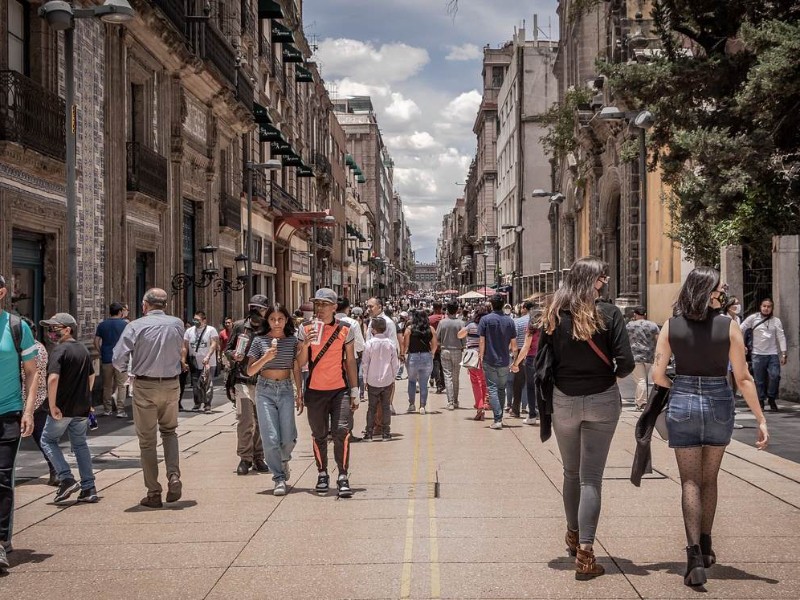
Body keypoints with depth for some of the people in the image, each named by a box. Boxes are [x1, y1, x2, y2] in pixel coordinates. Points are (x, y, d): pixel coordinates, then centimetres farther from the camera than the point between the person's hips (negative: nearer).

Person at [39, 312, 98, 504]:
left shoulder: (59, 350, -14)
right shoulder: (83, 349, 11)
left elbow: (53, 378, -25)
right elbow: (91, 376, 23)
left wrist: (52, 405, -20)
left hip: (63, 408, -7)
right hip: (82, 407, 7)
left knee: (48, 440, 11)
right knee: (80, 444, 16)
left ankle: (66, 479, -3)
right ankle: (88, 488, 12)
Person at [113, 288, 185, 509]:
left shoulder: (135, 326, -10)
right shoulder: (177, 324, -1)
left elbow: (118, 360, -12)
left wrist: (127, 369, 8)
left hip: (144, 386, -2)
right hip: (171, 385, 3)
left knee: (147, 440, 8)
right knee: (169, 431, 22)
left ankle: (154, 493, 12)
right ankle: (174, 476, 2)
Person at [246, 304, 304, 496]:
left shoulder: (292, 340, 7)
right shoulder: (260, 340, 2)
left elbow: (296, 369, 12)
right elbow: (250, 371, -1)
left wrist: (300, 394, 9)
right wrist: (266, 357, -17)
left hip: (286, 389, 1)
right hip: (265, 390, -1)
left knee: (288, 438, -2)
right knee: (270, 437, -7)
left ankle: (284, 460, 32)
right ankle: (279, 478, 4)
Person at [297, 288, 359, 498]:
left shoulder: (344, 331, 2)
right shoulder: (306, 330, 3)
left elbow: (350, 362, 8)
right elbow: (301, 363, 1)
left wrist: (355, 391, 8)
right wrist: (305, 344, -18)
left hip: (339, 390, -1)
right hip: (315, 391, 1)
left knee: (342, 431, -14)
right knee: (319, 435, 10)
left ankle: (343, 477, -9)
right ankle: (322, 474, 25)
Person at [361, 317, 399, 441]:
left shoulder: (369, 343, -10)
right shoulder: (390, 343, -4)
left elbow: (365, 363, -5)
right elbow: (395, 364, 1)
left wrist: (366, 379, 5)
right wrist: (392, 377, 13)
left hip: (373, 381, -1)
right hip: (387, 380, 1)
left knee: (372, 407, 8)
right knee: (386, 407, 8)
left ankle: (369, 433, 8)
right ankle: (386, 433, 9)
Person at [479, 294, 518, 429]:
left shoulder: (485, 319, -7)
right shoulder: (509, 320, 2)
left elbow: (482, 341, -8)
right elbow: (514, 344, 5)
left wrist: (480, 357, -1)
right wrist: (512, 354, 21)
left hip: (489, 360, -3)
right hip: (504, 361, 3)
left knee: (493, 389, -3)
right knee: (502, 389, 15)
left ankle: (497, 419, -14)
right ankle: (500, 418, 22)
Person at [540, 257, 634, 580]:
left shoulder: (554, 315, -3)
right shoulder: (609, 313, -10)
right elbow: (626, 362, -14)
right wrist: (613, 375, 7)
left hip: (564, 401, 2)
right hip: (602, 400, -2)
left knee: (571, 472, 21)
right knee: (591, 477, 1)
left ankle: (573, 535, 38)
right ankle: (585, 553, -6)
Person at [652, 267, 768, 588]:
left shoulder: (671, 326, -5)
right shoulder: (728, 326, -8)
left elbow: (657, 374, -5)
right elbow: (743, 378, -8)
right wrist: (761, 419, -3)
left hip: (682, 405, 0)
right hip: (719, 406, 0)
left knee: (690, 481, 3)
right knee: (709, 479, 18)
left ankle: (695, 553, -13)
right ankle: (705, 547, 31)